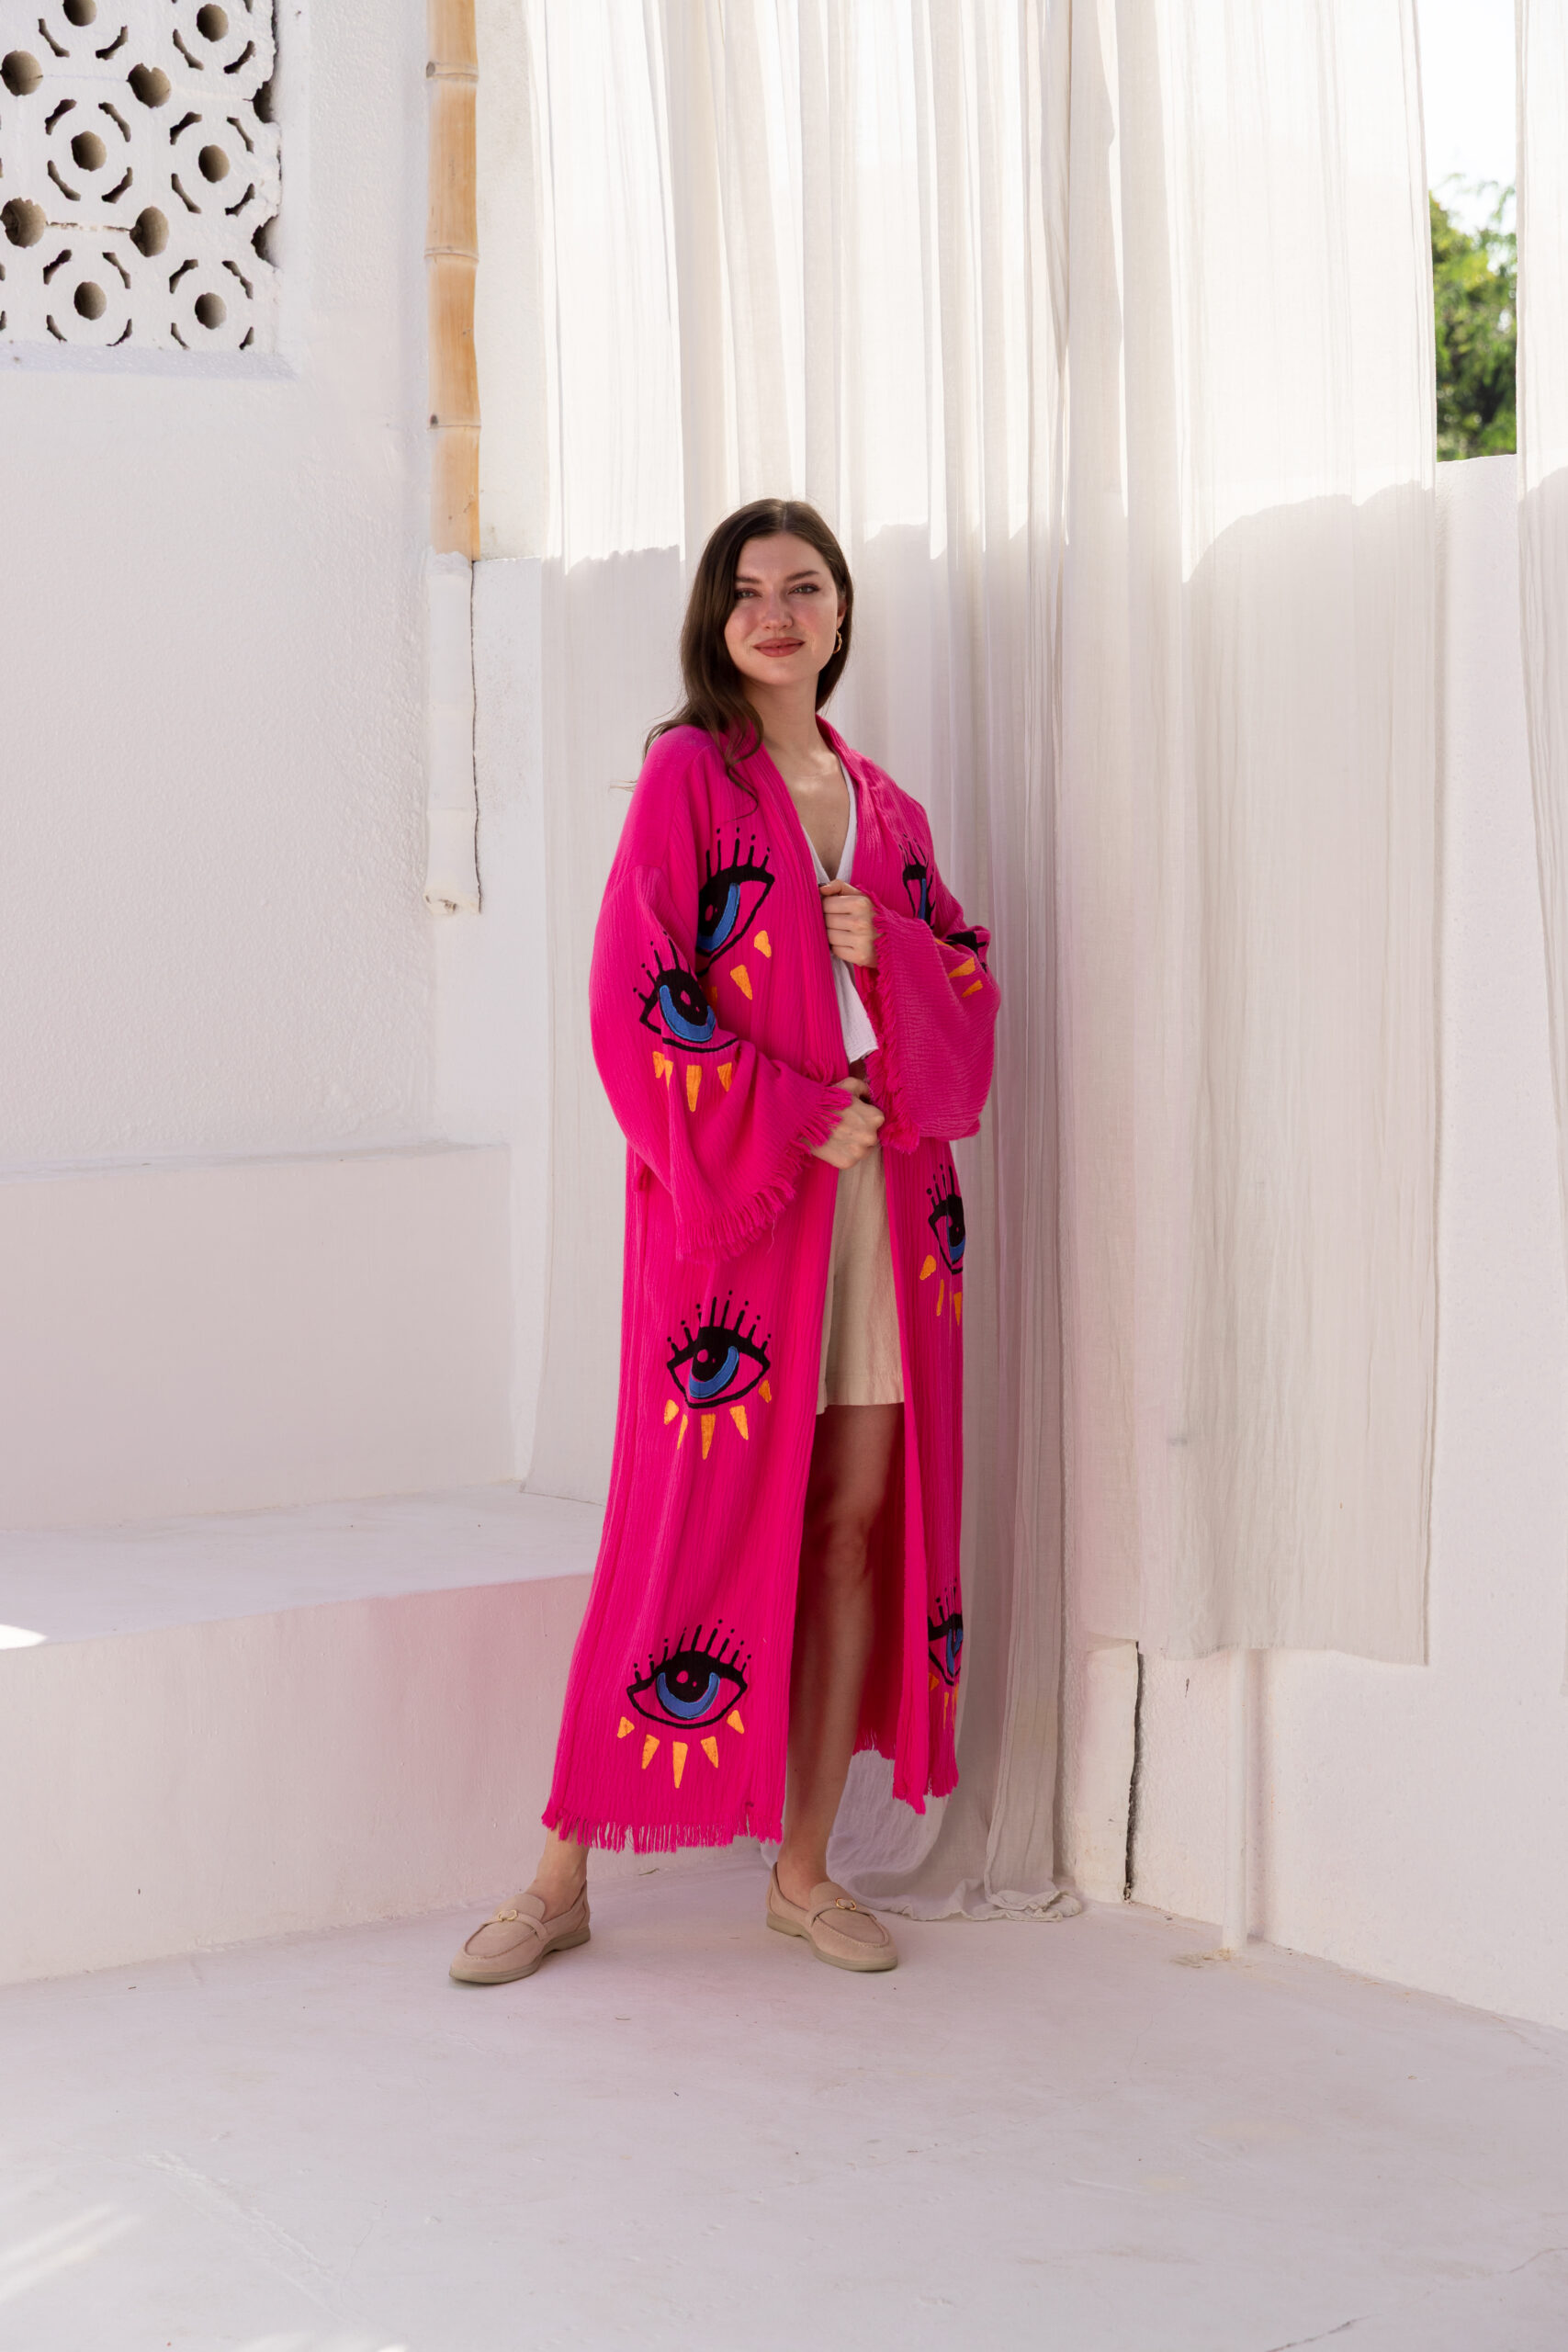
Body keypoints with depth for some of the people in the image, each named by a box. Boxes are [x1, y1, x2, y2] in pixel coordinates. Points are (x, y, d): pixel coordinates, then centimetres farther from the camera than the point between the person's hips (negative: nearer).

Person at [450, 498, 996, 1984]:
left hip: (881, 1187, 6)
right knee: (698, 1513, -5)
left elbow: (968, 982, 15)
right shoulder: (689, 776, -2)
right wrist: (791, 1119, -14)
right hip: (729, 1192, -5)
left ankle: (805, 1867, 13)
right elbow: (637, 996, -10)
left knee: (862, 1515, 3)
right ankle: (564, 1877, 6)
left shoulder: (881, 804, 16)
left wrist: (889, 952, -6)